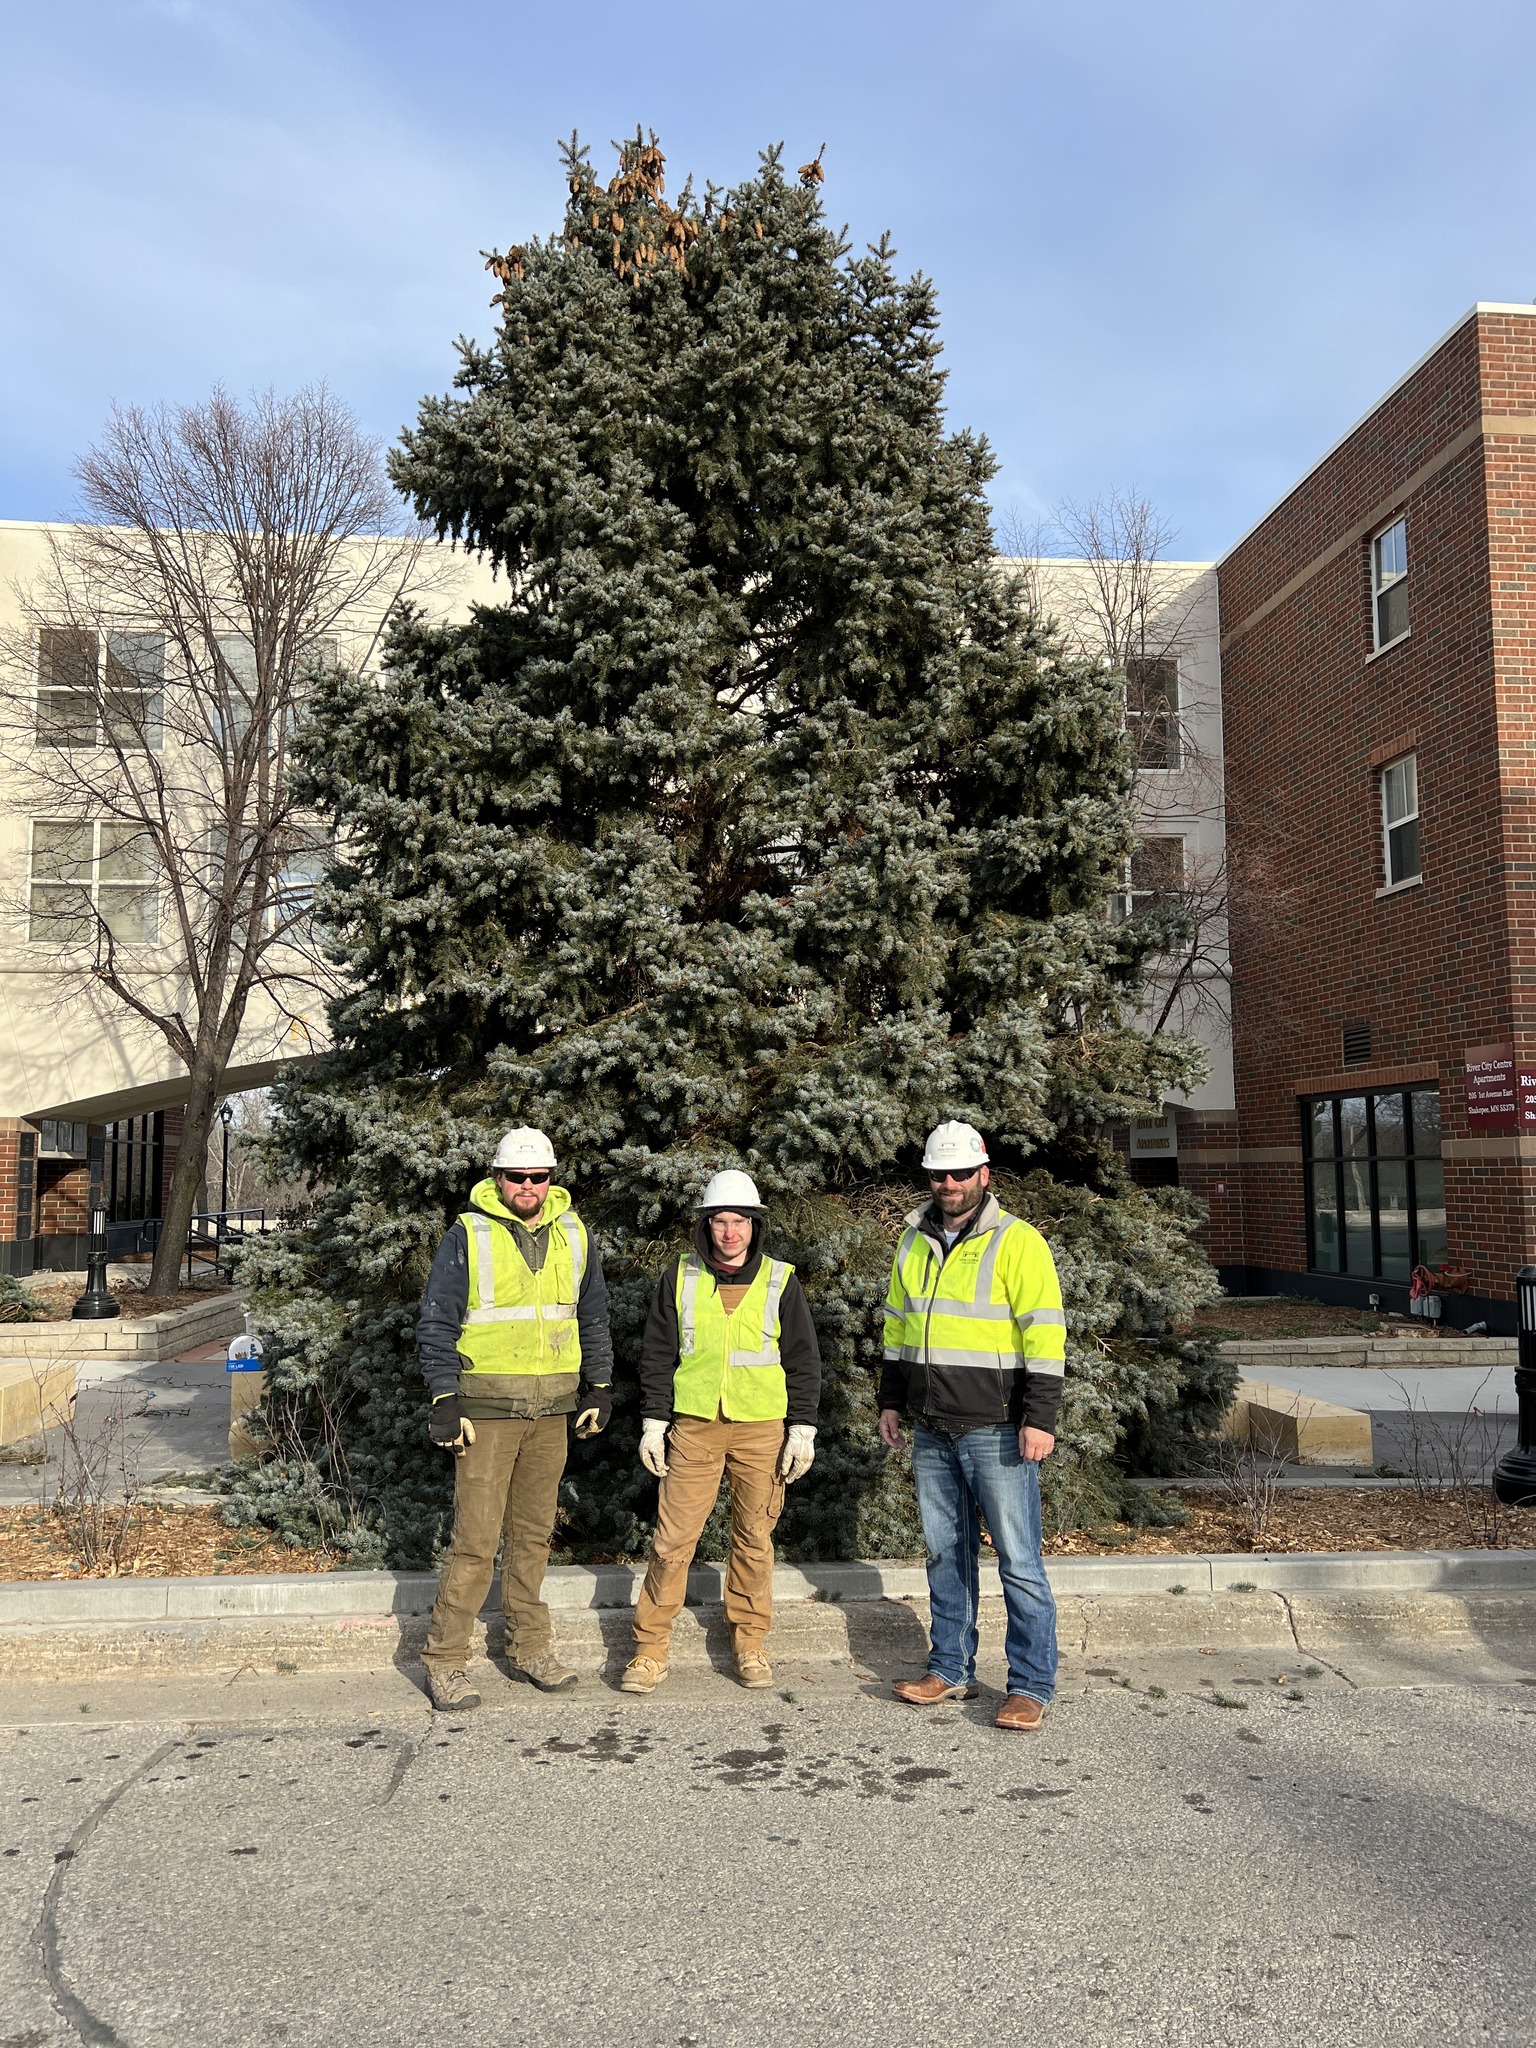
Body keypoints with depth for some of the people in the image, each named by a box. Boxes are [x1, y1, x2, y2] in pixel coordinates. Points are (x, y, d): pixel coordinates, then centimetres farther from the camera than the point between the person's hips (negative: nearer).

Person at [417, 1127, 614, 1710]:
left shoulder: (573, 1235, 9)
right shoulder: (468, 1236, -5)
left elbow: (593, 1317, 17)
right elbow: (435, 1324, -5)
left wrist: (600, 1387, 13)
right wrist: (445, 1399, -11)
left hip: (551, 1410, 5)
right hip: (486, 1408, -4)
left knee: (534, 1533, 13)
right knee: (476, 1540, -5)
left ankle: (529, 1648, 25)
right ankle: (445, 1661, 7)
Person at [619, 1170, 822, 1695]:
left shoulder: (779, 1280, 3)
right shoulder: (680, 1277, 3)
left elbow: (803, 1360, 6)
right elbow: (657, 1353, 7)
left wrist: (803, 1427, 1)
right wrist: (654, 1420, 3)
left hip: (762, 1429, 0)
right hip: (693, 1426, 0)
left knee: (754, 1538, 9)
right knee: (673, 1538, -1)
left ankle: (749, 1644, 24)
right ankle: (650, 1649, 10)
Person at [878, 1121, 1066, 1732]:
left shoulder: (1016, 1242, -9)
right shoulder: (914, 1241, 10)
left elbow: (1045, 1336, -12)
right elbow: (897, 1326, 20)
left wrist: (1039, 1419, -17)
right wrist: (890, 1400, 16)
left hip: (996, 1430, -6)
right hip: (931, 1432, 6)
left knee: (1018, 1560, -2)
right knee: (945, 1554, 15)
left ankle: (1031, 1687, 8)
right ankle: (951, 1670, 27)